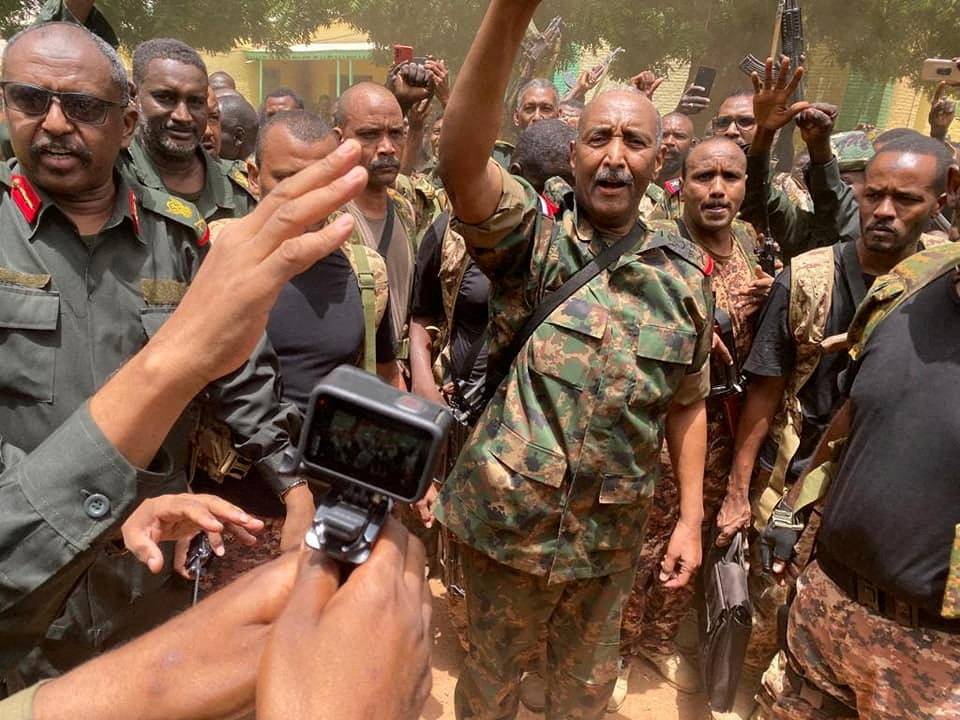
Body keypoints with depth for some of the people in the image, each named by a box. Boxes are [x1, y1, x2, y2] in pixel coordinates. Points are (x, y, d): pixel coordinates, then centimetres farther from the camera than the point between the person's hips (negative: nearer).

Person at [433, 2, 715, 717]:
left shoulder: (686, 274, -2)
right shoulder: (531, 236, -11)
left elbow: (688, 404, 6)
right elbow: (462, 160, -32)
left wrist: (691, 517, 3)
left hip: (613, 535, 3)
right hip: (510, 519, -2)